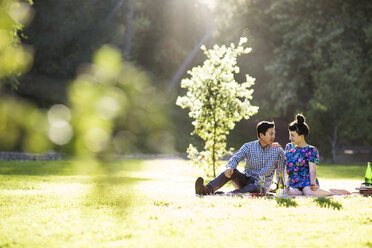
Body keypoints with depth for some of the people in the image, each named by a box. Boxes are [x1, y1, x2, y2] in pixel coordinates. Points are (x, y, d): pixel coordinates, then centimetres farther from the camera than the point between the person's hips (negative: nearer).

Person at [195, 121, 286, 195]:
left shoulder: (278, 151, -1)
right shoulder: (248, 147, 1)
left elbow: (281, 173, 3)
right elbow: (236, 158, -14)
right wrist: (229, 167, -37)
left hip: (260, 186, -2)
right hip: (246, 179, 2)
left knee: (253, 188, -39)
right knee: (232, 171, -29)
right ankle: (208, 189, -51)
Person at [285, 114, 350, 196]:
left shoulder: (310, 150, -1)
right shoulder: (289, 147, 18)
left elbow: (312, 170, -11)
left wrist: (313, 183, -29)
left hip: (306, 180, -4)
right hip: (292, 183, 5)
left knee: (309, 192, -39)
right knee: (292, 193, -34)